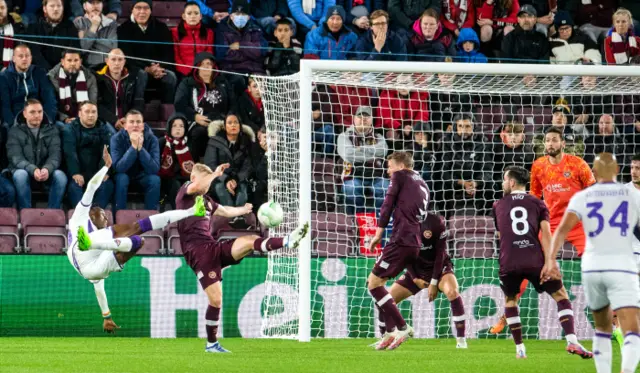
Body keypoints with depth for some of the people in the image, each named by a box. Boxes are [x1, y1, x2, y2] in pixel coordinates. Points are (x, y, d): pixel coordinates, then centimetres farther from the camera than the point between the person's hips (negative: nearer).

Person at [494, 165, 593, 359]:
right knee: (561, 296, 9)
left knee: (510, 300, 24)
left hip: (508, 263, 1)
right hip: (535, 261, -1)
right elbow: (546, 234, -1)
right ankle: (572, 341, -10)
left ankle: (520, 348, 17)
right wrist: (550, 262, -7)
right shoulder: (537, 203, 12)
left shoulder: (498, 206, 17)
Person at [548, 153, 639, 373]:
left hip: (592, 267, 3)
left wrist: (551, 259, -16)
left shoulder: (582, 197, 8)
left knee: (602, 328, 24)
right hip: (621, 268, -3)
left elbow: (564, 228, -8)